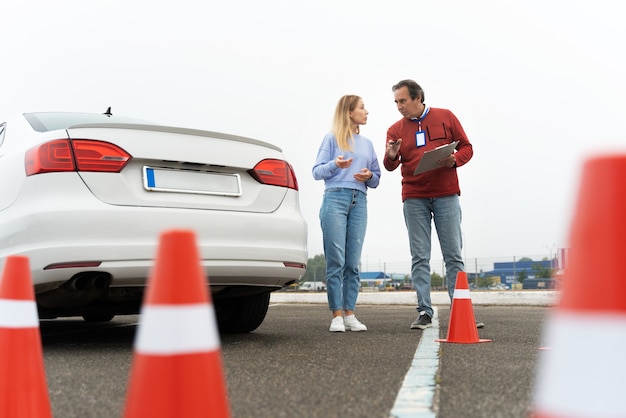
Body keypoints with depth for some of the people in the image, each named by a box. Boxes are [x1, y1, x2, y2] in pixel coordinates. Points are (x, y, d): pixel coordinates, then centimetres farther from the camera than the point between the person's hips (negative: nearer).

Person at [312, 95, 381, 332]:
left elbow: (376, 179, 20)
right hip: (335, 199, -4)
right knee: (336, 261, -8)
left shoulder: (367, 143, 22)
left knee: (353, 262, 1)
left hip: (359, 202, 4)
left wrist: (369, 176, -2)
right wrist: (335, 165, -16)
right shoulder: (332, 139, 9)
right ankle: (337, 315, -6)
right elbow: (317, 171, 3)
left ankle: (350, 314, 4)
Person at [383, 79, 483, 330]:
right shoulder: (395, 129, 9)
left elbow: (466, 147, 7)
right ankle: (424, 313, 4)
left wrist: (454, 160, -14)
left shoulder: (446, 117, 6)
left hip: (446, 195, -1)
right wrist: (391, 157, -23)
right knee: (420, 257, 1)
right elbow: (390, 165, 0)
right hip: (414, 199, 1)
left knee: (454, 255, 0)